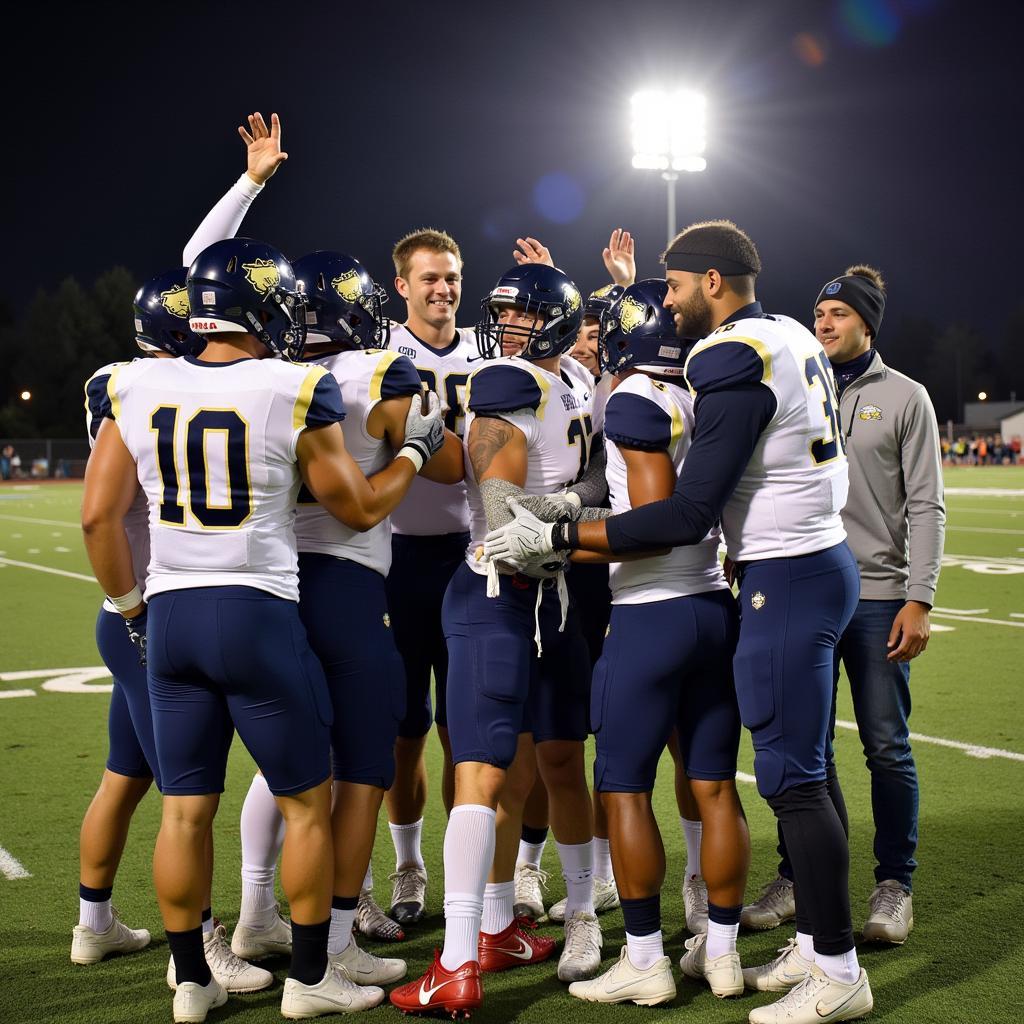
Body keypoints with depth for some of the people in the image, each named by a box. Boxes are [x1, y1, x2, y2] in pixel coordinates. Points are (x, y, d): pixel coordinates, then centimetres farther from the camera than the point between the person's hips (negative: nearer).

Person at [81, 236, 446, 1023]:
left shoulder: (138, 390, 3)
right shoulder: (295, 394, -8)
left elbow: (99, 516, 3)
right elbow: (360, 509, 1)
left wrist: (131, 606, 15)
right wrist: (417, 450, 16)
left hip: (170, 613, 5)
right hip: (258, 611, -4)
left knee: (186, 808, 12)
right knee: (308, 803, 11)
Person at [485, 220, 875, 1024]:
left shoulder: (736, 361, -19)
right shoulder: (794, 339, 10)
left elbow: (689, 517, -21)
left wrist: (555, 537, -17)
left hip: (787, 578, -10)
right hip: (821, 559, 10)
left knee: (791, 777, -3)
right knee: (797, 769, 14)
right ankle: (817, 947, 23)